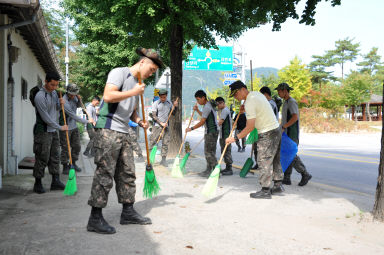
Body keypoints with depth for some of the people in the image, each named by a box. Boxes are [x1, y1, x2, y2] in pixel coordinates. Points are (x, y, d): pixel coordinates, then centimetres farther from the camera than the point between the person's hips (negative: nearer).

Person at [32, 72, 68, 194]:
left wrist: (60, 104, 0)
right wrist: (60, 127, -13)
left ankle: (55, 182, 15)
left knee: (55, 156, 9)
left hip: (53, 131, 8)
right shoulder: (40, 96, -17)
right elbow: (45, 117, -18)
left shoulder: (54, 93, 8)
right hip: (43, 131, -8)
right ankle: (38, 184, 8)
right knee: (42, 158, -3)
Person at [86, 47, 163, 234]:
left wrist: (139, 121, 11)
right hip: (108, 129, -9)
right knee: (104, 173, -9)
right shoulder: (119, 72, -4)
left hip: (124, 132, 9)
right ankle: (95, 218, -5)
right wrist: (133, 92, -14)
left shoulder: (138, 84, 22)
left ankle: (128, 212, 20)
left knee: (127, 173, 10)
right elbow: (108, 96, -20)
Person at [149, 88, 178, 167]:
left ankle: (163, 160, 8)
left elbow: (173, 114, 18)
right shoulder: (155, 103, -3)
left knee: (165, 143, 2)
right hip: (157, 126, -4)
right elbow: (154, 116, -7)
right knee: (152, 142, -7)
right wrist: (161, 123, -15)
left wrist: (175, 107, -1)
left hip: (166, 126, 4)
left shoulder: (169, 103, 11)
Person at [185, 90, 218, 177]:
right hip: (211, 131, 10)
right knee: (208, 152, 13)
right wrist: (197, 110, 19)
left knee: (209, 152, -8)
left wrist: (191, 128, -8)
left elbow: (202, 122, -16)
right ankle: (208, 170, 18)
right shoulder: (209, 104, 15)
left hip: (211, 132, -10)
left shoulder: (207, 107, -17)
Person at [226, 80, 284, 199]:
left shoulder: (249, 103, -19)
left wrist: (235, 138, -16)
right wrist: (245, 109, 13)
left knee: (264, 161, -6)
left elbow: (250, 127, -21)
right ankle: (278, 185, 22)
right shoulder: (256, 93, 10)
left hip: (267, 134, -10)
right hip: (276, 129, 10)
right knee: (275, 159, 15)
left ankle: (265, 190, -3)